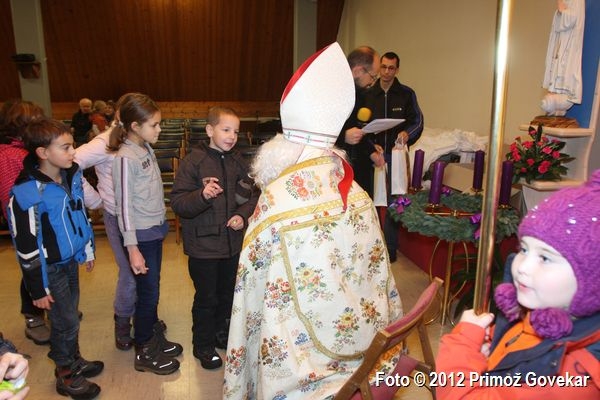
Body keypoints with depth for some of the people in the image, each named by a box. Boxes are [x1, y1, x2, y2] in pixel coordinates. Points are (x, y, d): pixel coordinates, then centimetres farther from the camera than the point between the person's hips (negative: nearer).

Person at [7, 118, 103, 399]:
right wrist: (38, 288, -14)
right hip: (49, 268, -6)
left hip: (70, 260, 7)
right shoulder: (27, 192, -25)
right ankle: (66, 376, 27)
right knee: (66, 322, 5)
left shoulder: (73, 174, -2)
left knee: (69, 314, 21)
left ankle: (74, 361, 41)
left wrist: (87, 250, 18)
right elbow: (26, 245, -19)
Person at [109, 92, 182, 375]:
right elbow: (124, 205, -18)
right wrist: (132, 248, -18)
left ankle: (154, 339, 35)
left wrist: (161, 224, 12)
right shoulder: (125, 158, -18)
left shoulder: (146, 148, 6)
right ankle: (144, 354, 22)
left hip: (155, 230, 8)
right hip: (142, 235, -8)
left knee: (152, 290, 19)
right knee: (147, 293, 4)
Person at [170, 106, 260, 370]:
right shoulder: (194, 161, -13)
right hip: (204, 245, -5)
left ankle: (222, 333, 44)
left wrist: (243, 214, -10)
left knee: (228, 293, 21)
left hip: (233, 242, 5)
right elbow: (177, 203, -16)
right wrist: (202, 195, -33)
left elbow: (253, 195, 8)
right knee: (206, 298, 9)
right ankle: (204, 345, 30)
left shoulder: (238, 161, 1)